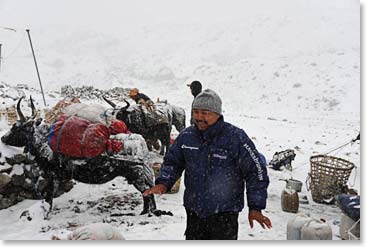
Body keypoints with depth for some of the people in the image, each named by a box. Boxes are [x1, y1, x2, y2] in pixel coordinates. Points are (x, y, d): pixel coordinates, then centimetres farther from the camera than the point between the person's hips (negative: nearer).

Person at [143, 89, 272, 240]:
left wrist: (255, 207, -10)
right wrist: (163, 183, -7)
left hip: (224, 213, -4)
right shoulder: (186, 136, 0)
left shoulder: (236, 138, -14)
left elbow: (256, 171, -9)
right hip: (194, 210, 5)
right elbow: (172, 162, 13)